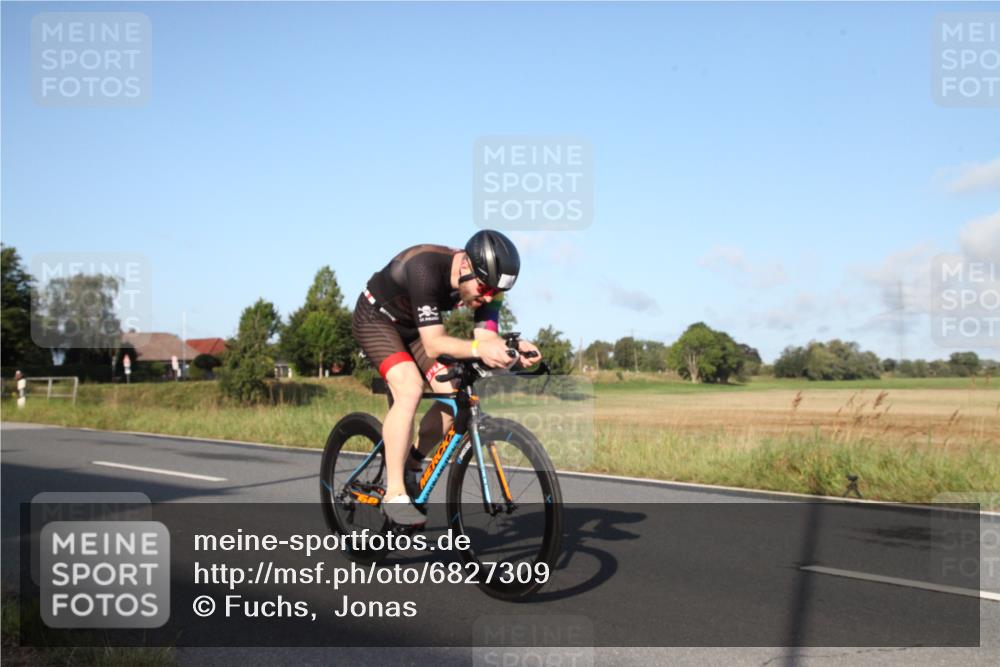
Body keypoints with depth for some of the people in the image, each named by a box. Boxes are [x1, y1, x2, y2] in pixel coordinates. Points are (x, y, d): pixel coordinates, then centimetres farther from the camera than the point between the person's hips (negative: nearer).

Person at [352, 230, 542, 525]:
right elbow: (433, 344, -41)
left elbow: (487, 337, -24)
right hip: (376, 319, -6)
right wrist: (478, 349, -58)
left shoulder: (486, 285, -19)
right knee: (410, 389, -29)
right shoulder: (427, 269, -38)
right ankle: (394, 494, -20)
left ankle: (408, 467, 11)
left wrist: (514, 348, -45)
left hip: (412, 327, 7)